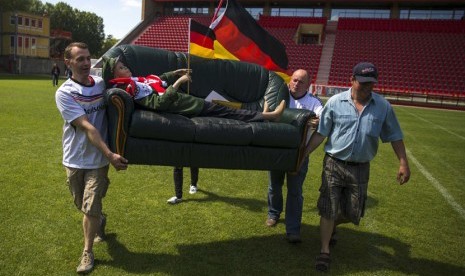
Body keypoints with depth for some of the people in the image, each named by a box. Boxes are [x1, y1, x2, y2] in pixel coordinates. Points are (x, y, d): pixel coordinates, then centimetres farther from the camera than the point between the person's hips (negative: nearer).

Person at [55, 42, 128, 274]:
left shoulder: (102, 84, -2)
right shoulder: (64, 93, -13)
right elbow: (87, 128, -22)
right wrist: (110, 155, -28)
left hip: (97, 160, 0)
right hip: (75, 159, 0)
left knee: (90, 208, -1)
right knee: (82, 206, 18)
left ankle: (87, 252, 19)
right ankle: (99, 221, 50)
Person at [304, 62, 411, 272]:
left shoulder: (383, 106, -1)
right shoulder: (335, 102, -7)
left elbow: (394, 136, 6)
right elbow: (320, 133, -4)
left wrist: (403, 163, 2)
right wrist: (303, 154, -8)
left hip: (360, 168, 2)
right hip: (334, 163, -2)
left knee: (353, 213, 10)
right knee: (329, 210, 0)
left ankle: (331, 226, 43)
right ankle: (325, 250, 17)